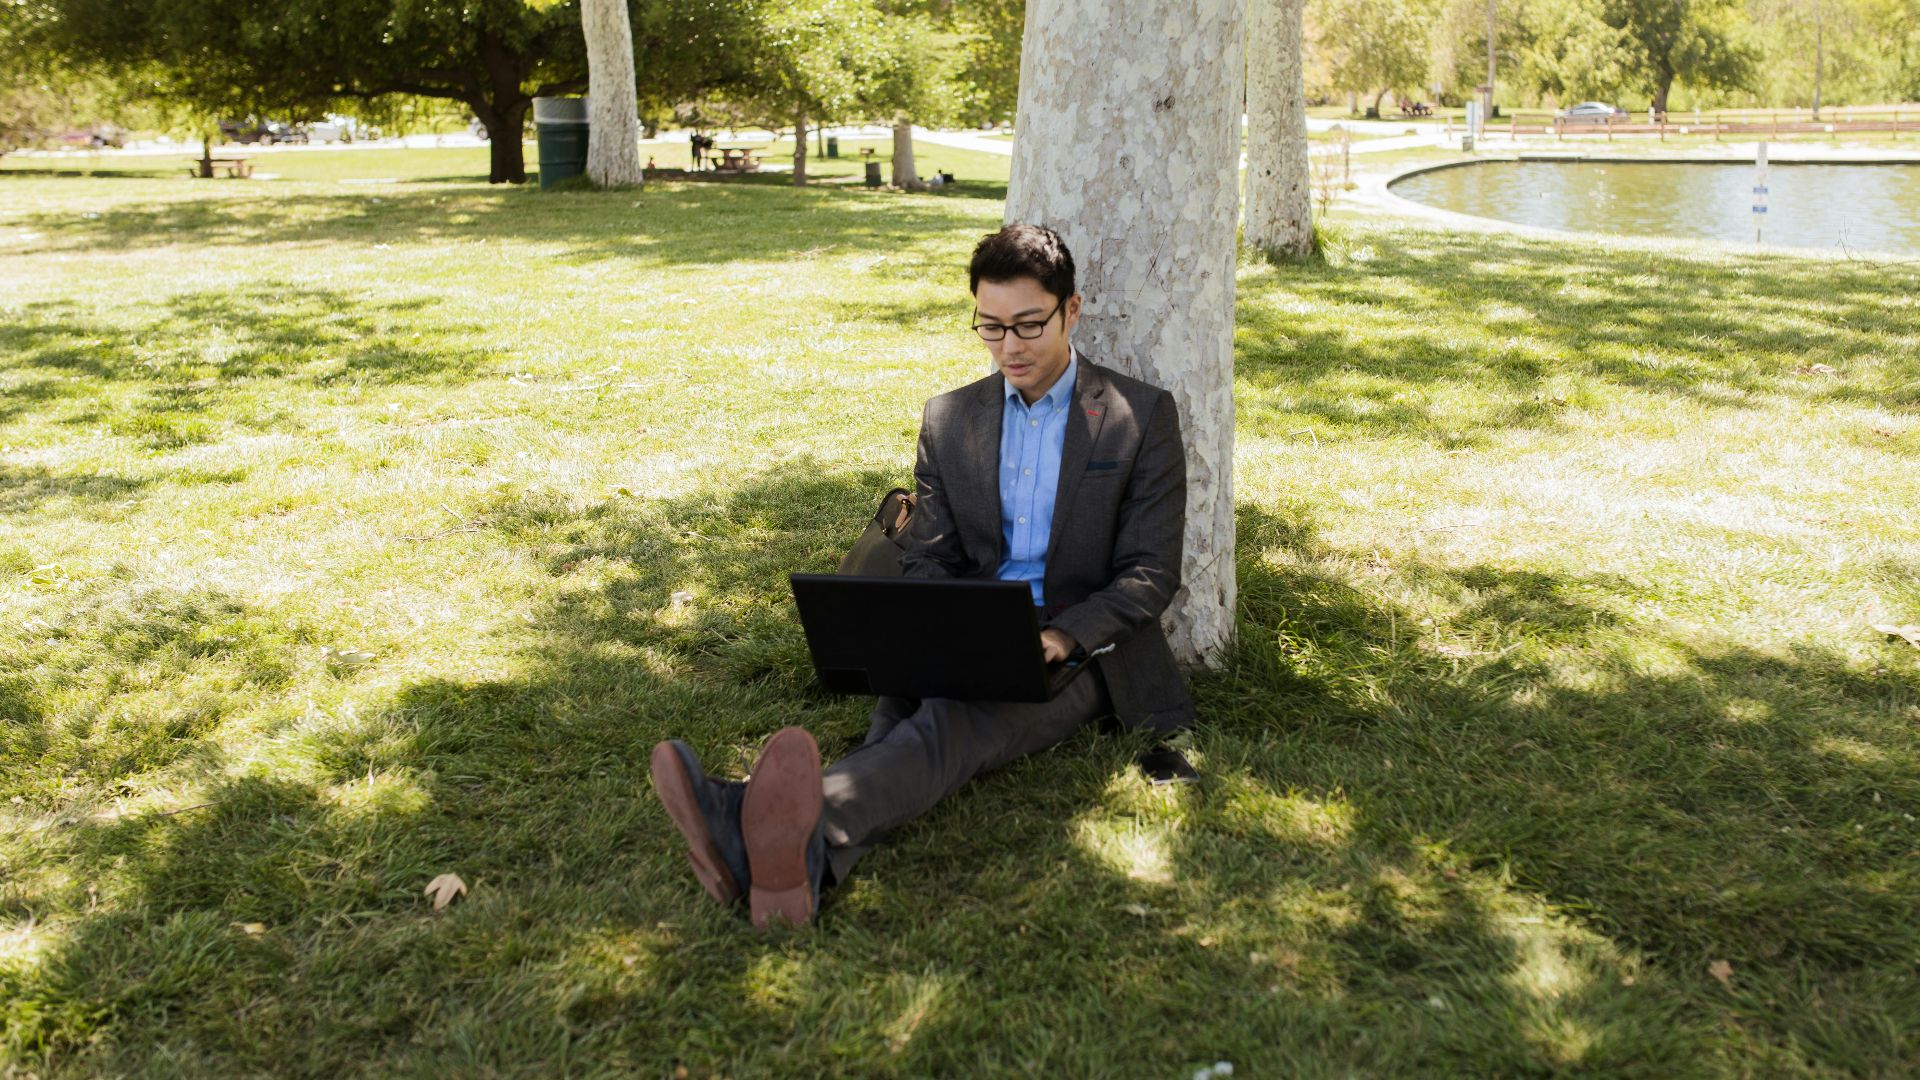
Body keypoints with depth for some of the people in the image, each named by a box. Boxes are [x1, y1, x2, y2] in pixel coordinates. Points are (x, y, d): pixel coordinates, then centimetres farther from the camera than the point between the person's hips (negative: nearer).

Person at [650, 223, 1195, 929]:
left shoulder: (1142, 416, 1)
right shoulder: (948, 420, 13)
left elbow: (1152, 575, -3)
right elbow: (928, 560, 10)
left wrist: (1063, 635, -22)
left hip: (1081, 652, -4)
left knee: (956, 719, -35)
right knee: (902, 711, -31)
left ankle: (813, 829, -65)